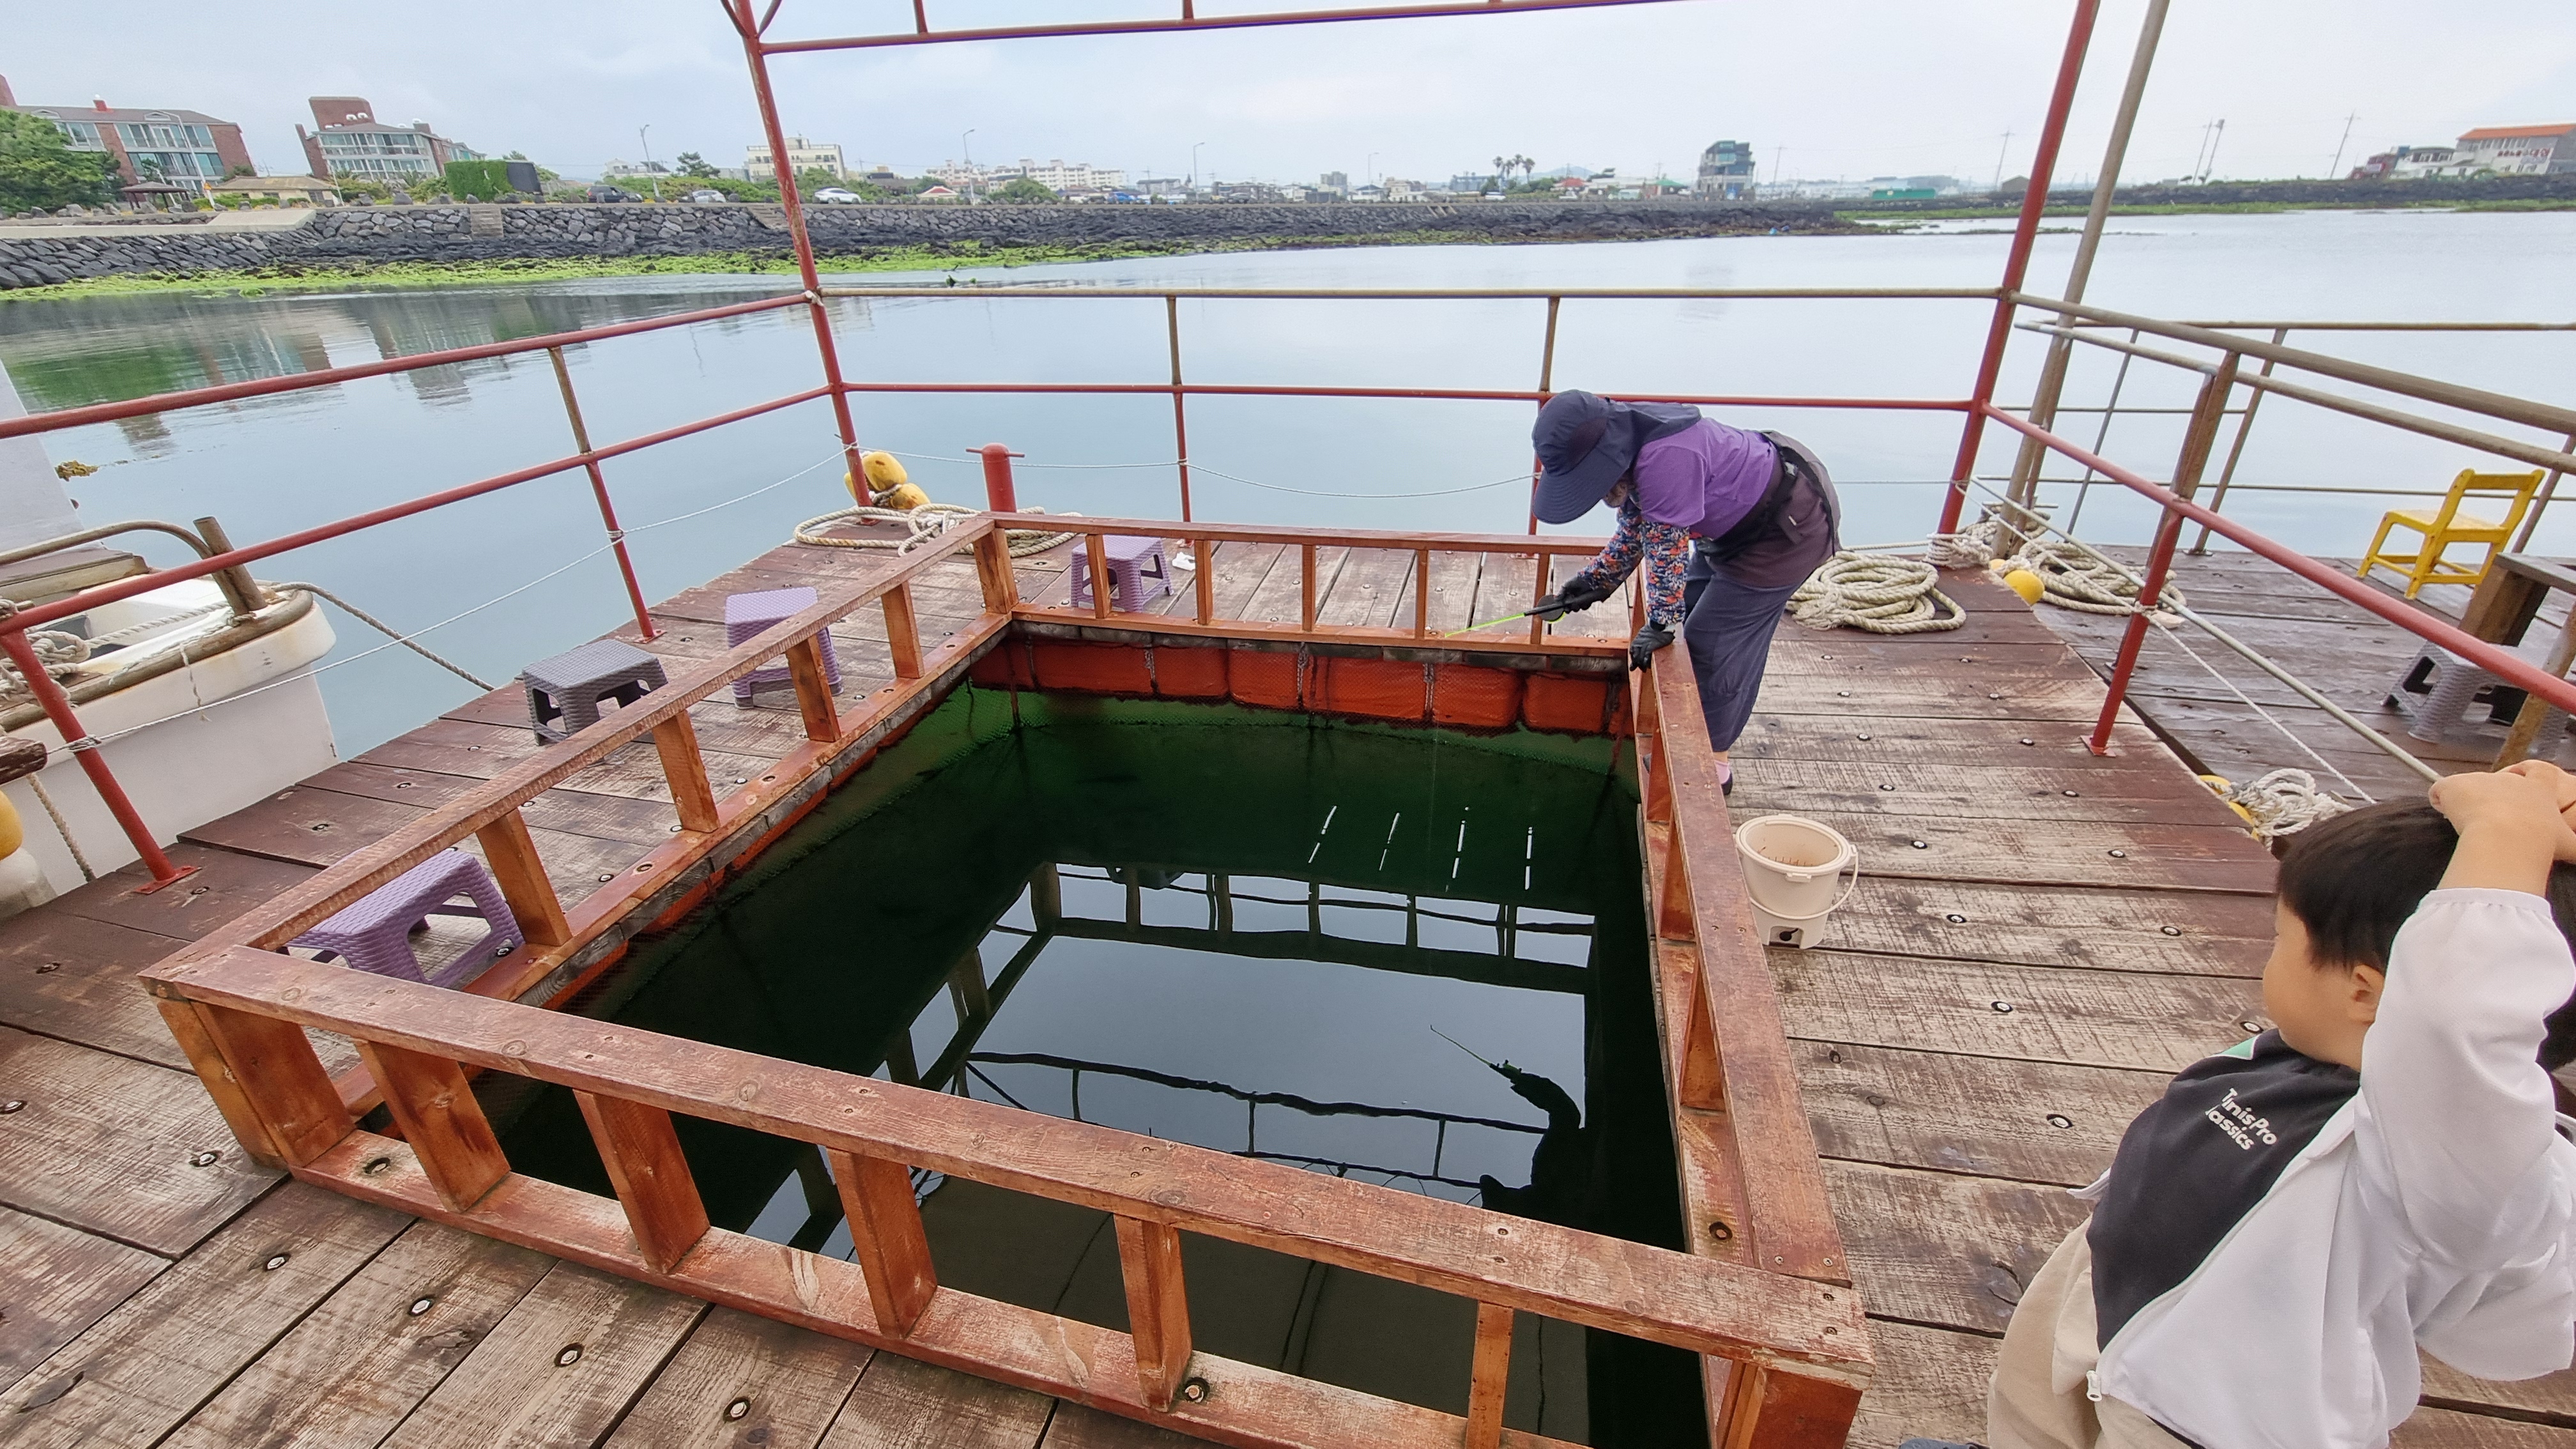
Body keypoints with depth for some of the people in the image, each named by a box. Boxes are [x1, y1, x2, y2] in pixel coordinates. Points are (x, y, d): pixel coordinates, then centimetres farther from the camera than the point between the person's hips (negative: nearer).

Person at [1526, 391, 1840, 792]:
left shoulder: (1665, 459, -37)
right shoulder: (1632, 446, -6)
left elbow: (1667, 544, -31)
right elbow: (1633, 533, 4)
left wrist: (1660, 624, -23)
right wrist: (1591, 583, 0)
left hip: (1790, 529, -10)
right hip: (1739, 522, 10)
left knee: (1710, 642, -6)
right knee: (1692, 611, 15)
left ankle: (1713, 767, 10)